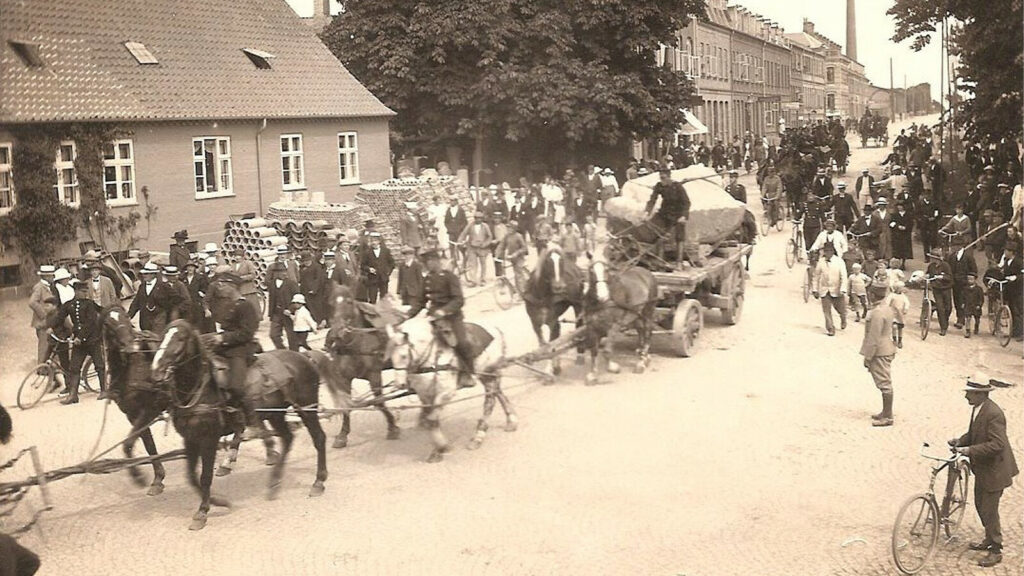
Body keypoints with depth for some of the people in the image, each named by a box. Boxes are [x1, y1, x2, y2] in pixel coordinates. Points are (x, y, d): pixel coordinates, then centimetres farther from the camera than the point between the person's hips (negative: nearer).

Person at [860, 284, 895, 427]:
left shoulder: (877, 313, -22)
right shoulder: (886, 309, 9)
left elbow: (874, 338, -21)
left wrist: (868, 357, -15)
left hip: (880, 354, -10)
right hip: (886, 350, 10)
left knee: (884, 384, -4)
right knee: (885, 384, 17)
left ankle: (887, 417, 2)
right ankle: (886, 412, 26)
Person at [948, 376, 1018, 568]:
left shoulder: (993, 414, -27)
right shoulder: (977, 408, 2)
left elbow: (996, 444, -30)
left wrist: (970, 450, -31)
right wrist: (961, 441, -1)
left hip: (994, 469, -9)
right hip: (982, 468, 9)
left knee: (989, 509, 0)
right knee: (980, 505, 21)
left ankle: (996, 551, 14)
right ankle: (990, 539, 39)